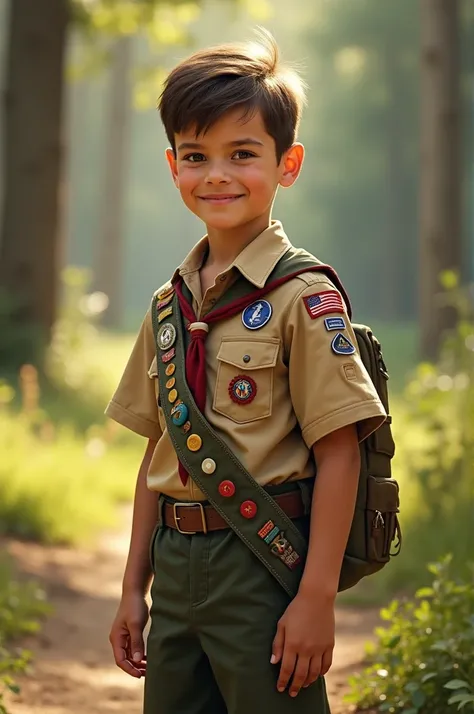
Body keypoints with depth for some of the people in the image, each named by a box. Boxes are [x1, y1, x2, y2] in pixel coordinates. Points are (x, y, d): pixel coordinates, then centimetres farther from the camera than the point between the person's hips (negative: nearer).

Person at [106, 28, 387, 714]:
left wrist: (317, 595, -16)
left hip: (262, 564, -6)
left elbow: (338, 452, -12)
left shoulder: (305, 297, -9)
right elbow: (158, 453, 14)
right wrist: (135, 588, 14)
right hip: (177, 564, 6)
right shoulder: (170, 304, 10)